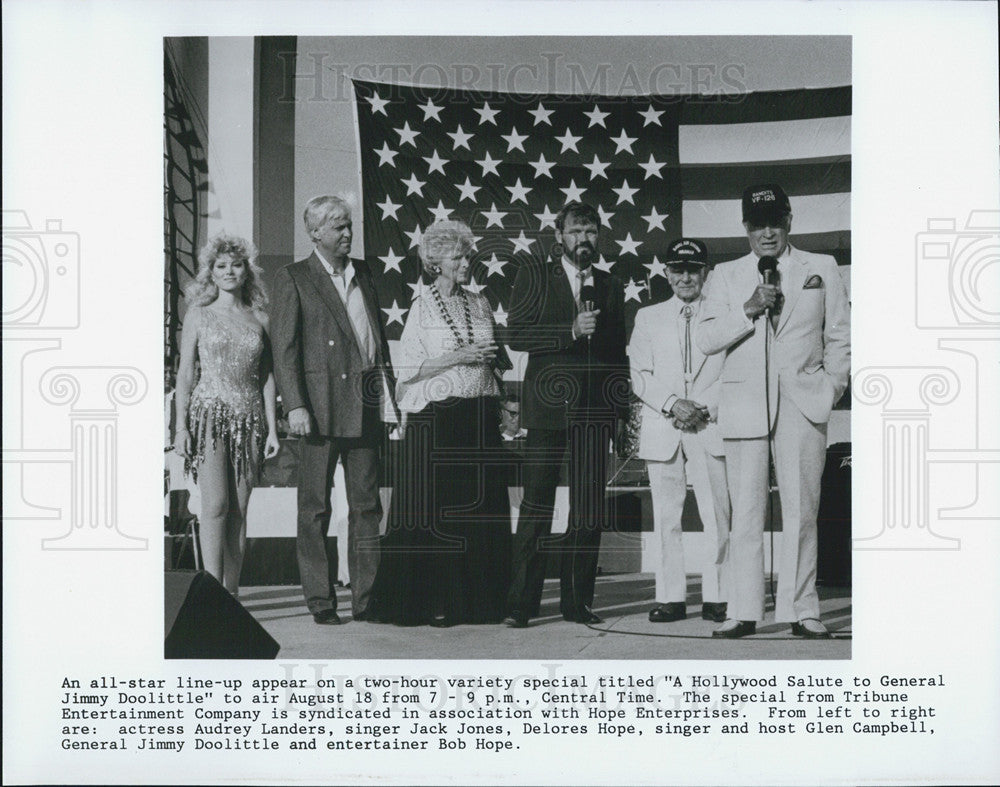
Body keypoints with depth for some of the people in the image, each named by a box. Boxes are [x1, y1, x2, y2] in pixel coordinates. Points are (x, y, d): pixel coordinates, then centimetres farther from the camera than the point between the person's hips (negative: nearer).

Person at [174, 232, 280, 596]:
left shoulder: (258, 317, 11)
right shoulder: (199, 313, 6)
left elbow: (267, 375, 12)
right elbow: (185, 372, 4)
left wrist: (272, 427, 6)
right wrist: (180, 425, -4)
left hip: (248, 418, 3)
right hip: (210, 413, -3)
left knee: (239, 509, 2)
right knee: (215, 505, -11)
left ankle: (232, 590, 7)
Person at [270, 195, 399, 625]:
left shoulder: (363, 272, 16)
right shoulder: (293, 278, 1)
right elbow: (285, 348, -5)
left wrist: (388, 392, 10)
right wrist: (295, 406, -13)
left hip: (365, 405, 5)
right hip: (319, 407, -5)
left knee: (367, 505, 6)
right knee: (315, 508, 1)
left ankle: (366, 599, 12)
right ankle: (320, 601, 8)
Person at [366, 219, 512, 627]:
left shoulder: (480, 304, 14)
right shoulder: (422, 307, 1)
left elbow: (500, 359, 23)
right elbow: (408, 370, -6)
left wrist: (492, 356, 3)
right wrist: (456, 357, -12)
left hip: (479, 417, 4)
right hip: (435, 419, -4)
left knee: (481, 509, 3)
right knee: (436, 511, -3)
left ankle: (478, 599, 10)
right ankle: (435, 602, 4)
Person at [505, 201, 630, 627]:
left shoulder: (610, 287, 17)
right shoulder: (533, 276, 7)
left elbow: (619, 352, 18)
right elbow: (516, 334, -4)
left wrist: (621, 411, 11)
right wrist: (571, 331, -14)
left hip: (595, 411, 3)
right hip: (548, 405, -3)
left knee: (589, 509, 3)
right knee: (536, 505, -3)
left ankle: (577, 600, 12)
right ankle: (521, 603, 3)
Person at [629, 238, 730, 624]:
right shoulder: (648, 317, 13)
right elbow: (640, 376, 6)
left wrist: (706, 409, -11)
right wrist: (672, 403, -10)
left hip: (711, 429, -1)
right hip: (662, 430, 2)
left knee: (718, 517, -3)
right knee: (666, 520, 3)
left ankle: (716, 598, 5)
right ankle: (671, 597, 9)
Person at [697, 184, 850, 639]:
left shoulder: (822, 269, 13)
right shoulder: (726, 276, 13)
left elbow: (839, 337, 14)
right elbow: (706, 339, 4)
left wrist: (832, 388, 4)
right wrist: (747, 311, -9)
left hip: (802, 404, 0)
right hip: (744, 404, 0)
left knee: (801, 511, -1)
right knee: (745, 512, -1)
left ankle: (801, 611, 5)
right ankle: (744, 613, 3)